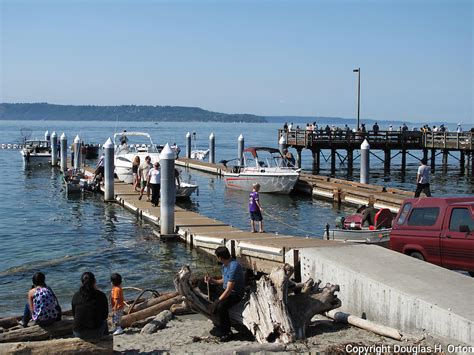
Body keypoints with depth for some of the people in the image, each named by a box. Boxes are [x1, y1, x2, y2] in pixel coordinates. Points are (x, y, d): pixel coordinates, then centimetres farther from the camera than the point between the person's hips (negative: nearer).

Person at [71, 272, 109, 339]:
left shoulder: (76, 296, -3)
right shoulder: (101, 295, -9)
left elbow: (74, 315, 10)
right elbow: (105, 315, 3)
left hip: (78, 334, 2)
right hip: (96, 333, -2)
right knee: (104, 320, 32)